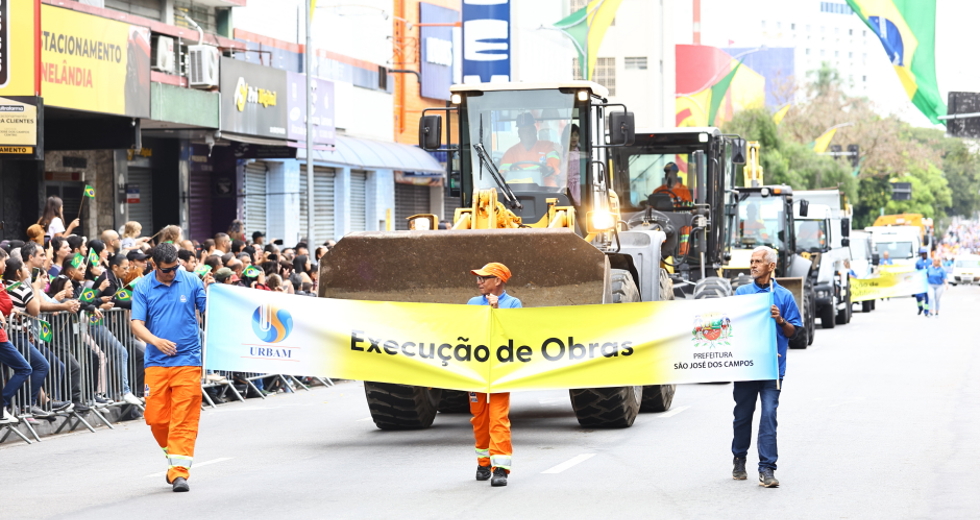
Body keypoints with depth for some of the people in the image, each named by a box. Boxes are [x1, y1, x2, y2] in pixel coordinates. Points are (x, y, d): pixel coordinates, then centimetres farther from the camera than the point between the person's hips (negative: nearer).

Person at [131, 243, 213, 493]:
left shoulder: (191, 281, 2)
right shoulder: (143, 288, 2)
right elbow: (137, 324, -2)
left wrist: (209, 291, -13)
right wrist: (156, 341, -19)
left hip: (187, 360, -2)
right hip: (156, 362, 2)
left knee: (183, 418, -7)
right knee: (156, 417, 3)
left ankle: (180, 471, -7)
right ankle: (174, 455, 28)